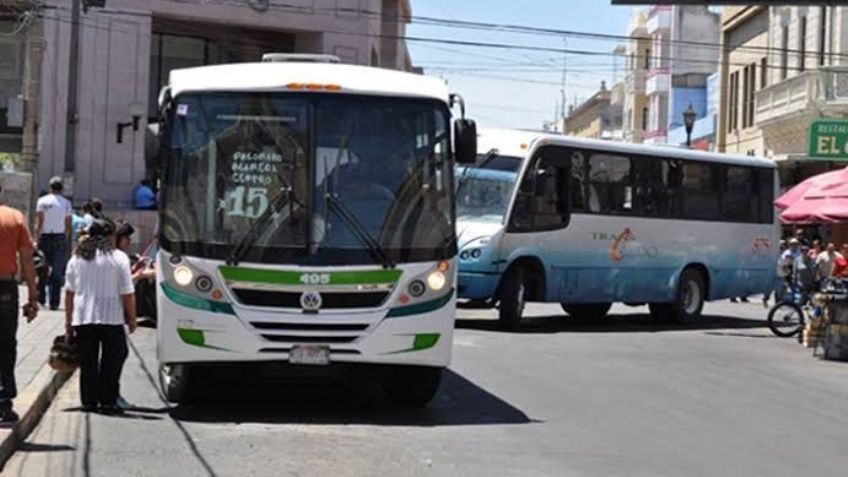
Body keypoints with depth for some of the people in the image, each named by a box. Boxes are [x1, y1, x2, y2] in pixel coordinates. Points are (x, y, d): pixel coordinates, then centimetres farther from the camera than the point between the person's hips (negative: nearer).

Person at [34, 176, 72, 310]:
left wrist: (37, 239, -4)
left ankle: (41, 298, 12)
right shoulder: (66, 203, 2)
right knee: (57, 272, 1)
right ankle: (54, 302, -2)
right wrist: (66, 240, 10)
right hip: (60, 238, 0)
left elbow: (39, 223, -6)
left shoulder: (42, 201, -1)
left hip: (45, 237, 0)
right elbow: (68, 225, 2)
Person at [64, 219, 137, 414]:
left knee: (88, 362, 9)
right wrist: (132, 319, 3)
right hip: (111, 317, -3)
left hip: (82, 317, 3)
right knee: (112, 361, 5)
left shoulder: (77, 258, 7)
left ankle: (89, 401, 10)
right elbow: (127, 294, -6)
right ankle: (108, 402, 3)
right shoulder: (119, 258, -4)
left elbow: (69, 291, 8)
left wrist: (68, 319, 14)